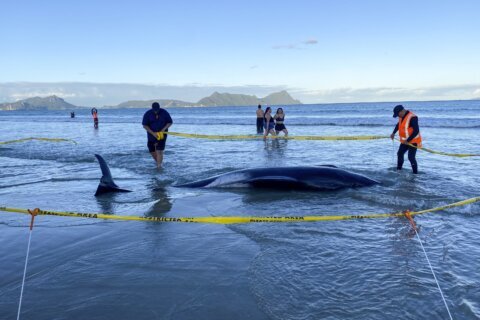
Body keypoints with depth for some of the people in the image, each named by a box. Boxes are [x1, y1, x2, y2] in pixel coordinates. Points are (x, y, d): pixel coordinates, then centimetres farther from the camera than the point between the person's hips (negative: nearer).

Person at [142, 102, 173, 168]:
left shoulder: (164, 113, -8)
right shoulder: (147, 114, -8)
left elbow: (170, 122, 0)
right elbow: (145, 125, -8)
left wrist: (163, 129, -16)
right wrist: (153, 133, -18)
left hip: (162, 134, -2)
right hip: (152, 134, 2)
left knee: (159, 151, -12)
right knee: (152, 151, 10)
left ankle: (159, 166, -11)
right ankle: (158, 162, 35)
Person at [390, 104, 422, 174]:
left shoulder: (412, 117, -26)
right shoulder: (402, 116, 2)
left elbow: (416, 131, -27)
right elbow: (398, 124, 22)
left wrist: (408, 140, -26)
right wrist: (393, 133, 10)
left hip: (413, 141, -9)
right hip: (405, 141, 9)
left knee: (411, 157, -13)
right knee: (400, 153, 16)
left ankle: (415, 173, -2)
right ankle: (398, 170, 30)